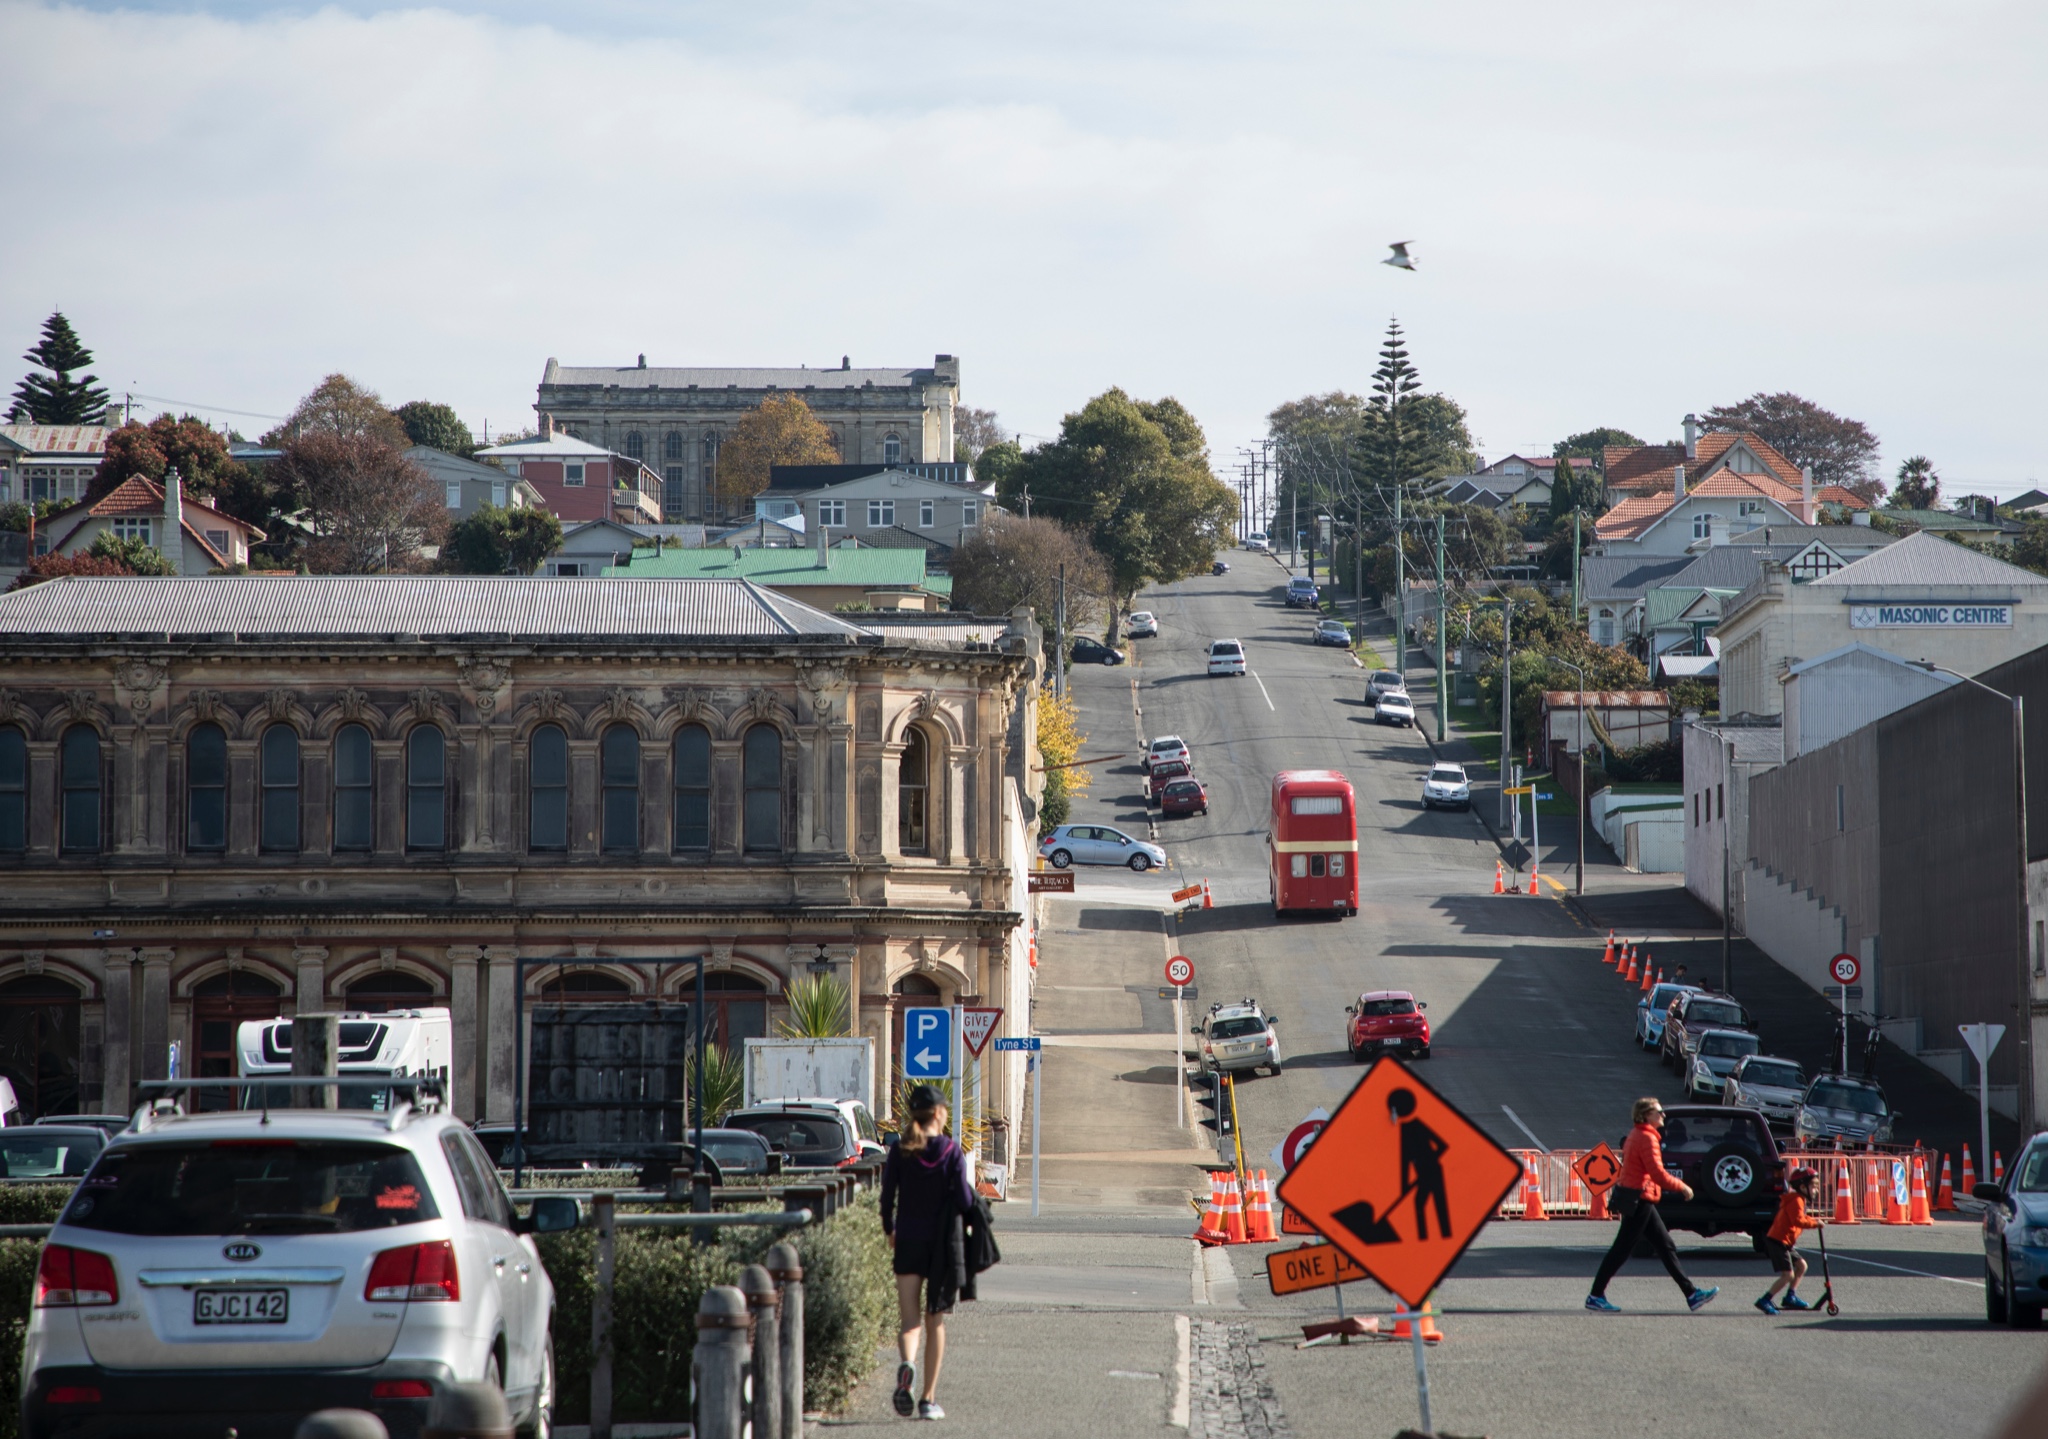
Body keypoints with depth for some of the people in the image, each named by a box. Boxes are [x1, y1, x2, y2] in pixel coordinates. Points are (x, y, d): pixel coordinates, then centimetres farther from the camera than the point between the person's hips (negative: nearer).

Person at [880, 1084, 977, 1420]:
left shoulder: (900, 1151, -3)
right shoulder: (952, 1151, -7)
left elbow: (887, 1197, -1)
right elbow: (964, 1201, -11)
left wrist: (890, 1230, 16)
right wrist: (969, 1192, 13)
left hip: (908, 1241, 1)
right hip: (944, 1243, -1)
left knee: (910, 1319, 1)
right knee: (935, 1321, 10)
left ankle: (906, 1364, -33)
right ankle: (929, 1399, 10)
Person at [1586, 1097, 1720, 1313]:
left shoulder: (1637, 1135, 14)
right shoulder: (1647, 1138, -16)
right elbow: (1658, 1174, -20)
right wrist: (1682, 1187, -10)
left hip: (1638, 1200, 11)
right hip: (1638, 1200, -11)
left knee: (1666, 1246, 10)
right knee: (1622, 1250, -5)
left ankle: (1692, 1294, 11)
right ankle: (1596, 1296, 0)